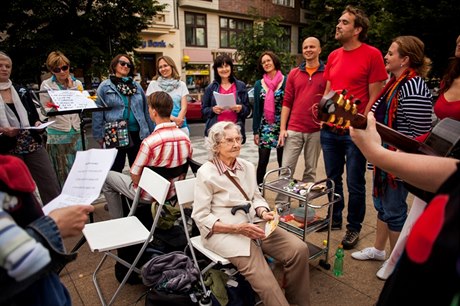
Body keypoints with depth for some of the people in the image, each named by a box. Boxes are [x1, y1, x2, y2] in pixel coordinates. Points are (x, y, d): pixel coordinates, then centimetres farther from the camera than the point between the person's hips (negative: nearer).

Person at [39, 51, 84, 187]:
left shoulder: (77, 83, 10)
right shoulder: (46, 85, 2)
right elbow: (46, 111, -1)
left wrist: (72, 88, -5)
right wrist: (56, 108, -21)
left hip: (77, 131, 3)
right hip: (58, 134, -3)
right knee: (63, 172, 3)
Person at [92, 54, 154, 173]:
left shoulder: (137, 86, 11)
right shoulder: (105, 87, 1)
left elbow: (145, 110, 12)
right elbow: (98, 113, -1)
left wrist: (150, 132, 10)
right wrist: (99, 136, -6)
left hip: (137, 135, 3)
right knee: (115, 170, 8)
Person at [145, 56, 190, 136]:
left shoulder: (181, 85, 11)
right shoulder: (153, 84, 5)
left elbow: (184, 107, 5)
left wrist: (178, 119, -16)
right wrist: (172, 118, -15)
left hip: (180, 126, 2)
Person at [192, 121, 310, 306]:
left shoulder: (247, 166, 7)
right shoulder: (206, 173, -10)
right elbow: (201, 217, -11)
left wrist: (263, 213, -8)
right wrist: (237, 228, -21)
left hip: (254, 223, 6)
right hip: (223, 231, -5)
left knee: (299, 249, -13)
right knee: (261, 276, -27)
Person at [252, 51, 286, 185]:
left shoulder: (286, 81, -2)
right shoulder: (259, 84, 9)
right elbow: (256, 109, 9)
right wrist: (255, 131, 5)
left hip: (282, 126, -2)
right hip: (265, 127, 3)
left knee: (283, 162, 7)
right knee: (262, 162, 3)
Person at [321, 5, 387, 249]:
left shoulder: (372, 55, -6)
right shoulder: (333, 56, 11)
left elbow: (374, 97, -6)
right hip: (329, 130, 5)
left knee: (355, 183, 5)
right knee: (333, 179, 14)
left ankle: (354, 228, 23)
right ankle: (334, 219, 31)